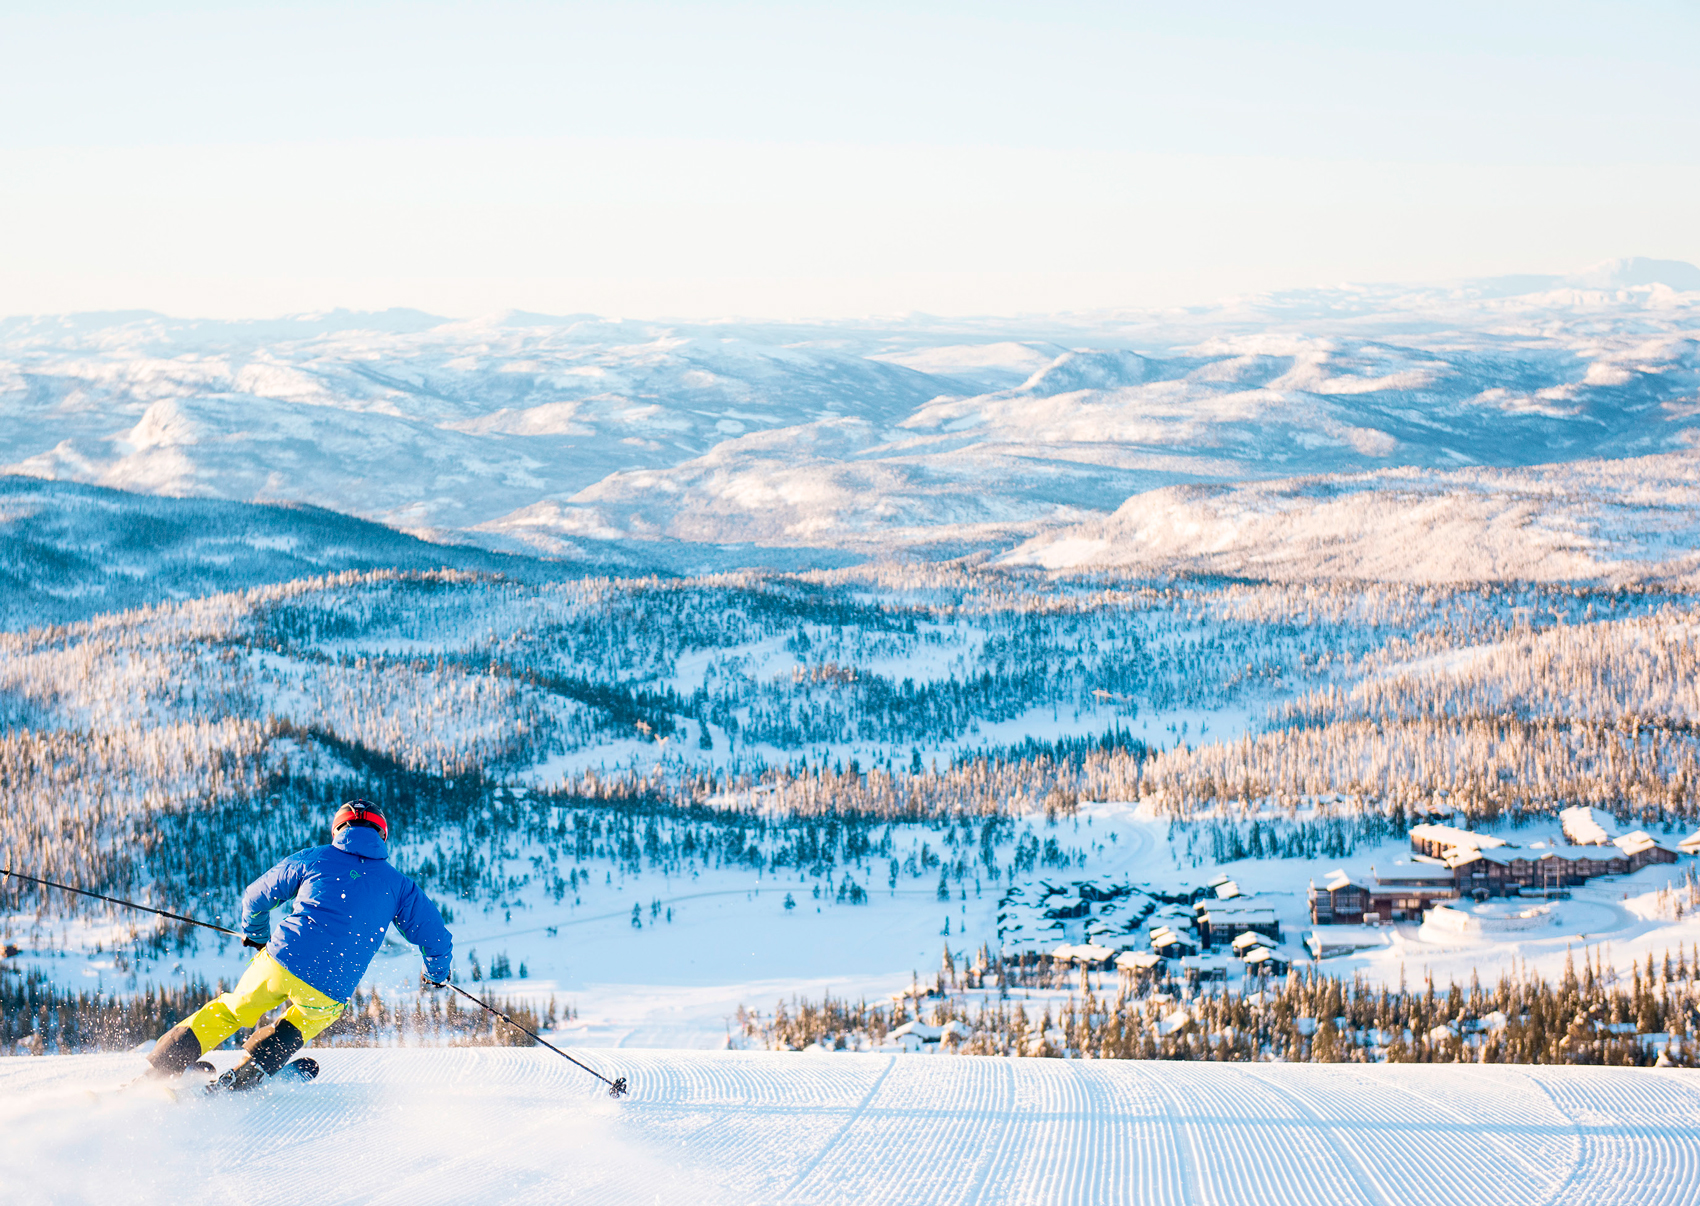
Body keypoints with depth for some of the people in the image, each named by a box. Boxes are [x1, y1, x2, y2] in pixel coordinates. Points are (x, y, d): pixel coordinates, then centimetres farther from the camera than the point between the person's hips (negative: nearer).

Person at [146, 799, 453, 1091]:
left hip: (281, 960, 0)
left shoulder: (312, 859, 13)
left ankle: (156, 1070, 15)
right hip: (330, 991, 0)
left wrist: (256, 934, 44)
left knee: (229, 1012, 22)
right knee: (292, 1031, 29)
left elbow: (255, 898, 23)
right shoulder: (399, 885, 13)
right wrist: (437, 974, 37)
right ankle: (241, 1076, 8)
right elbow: (437, 937, 14)